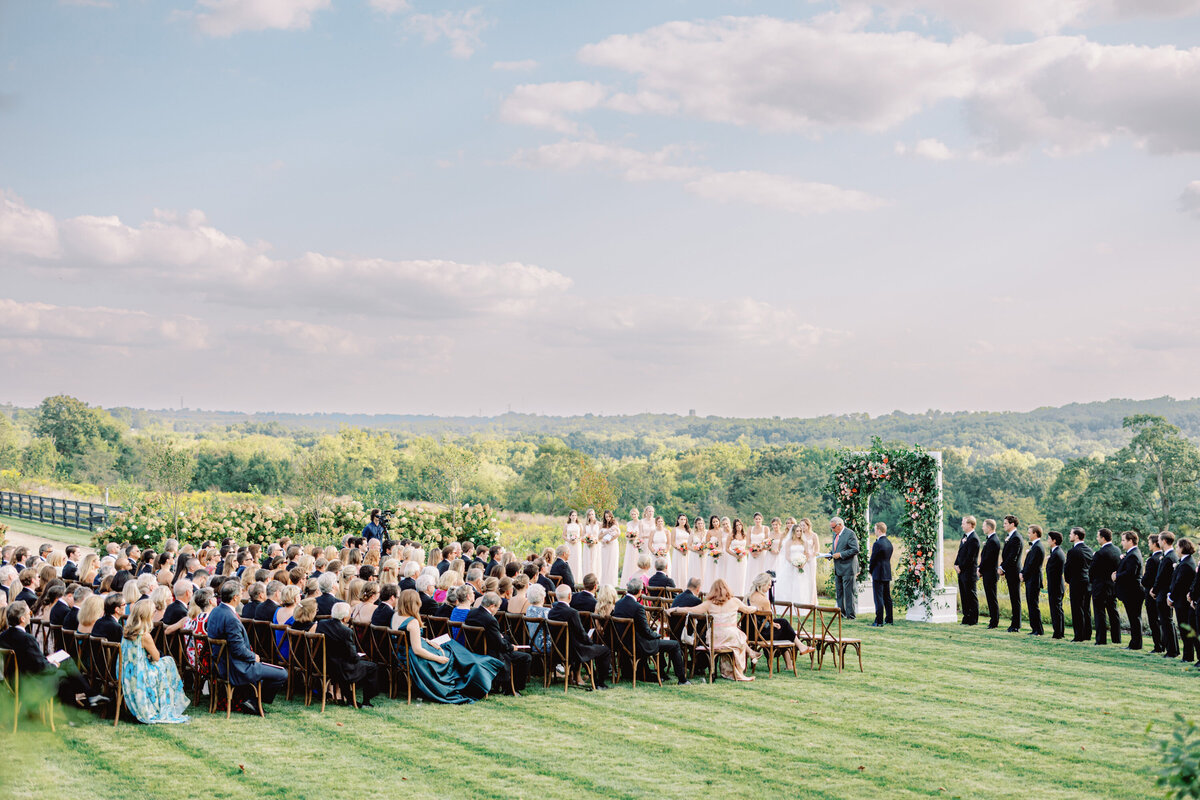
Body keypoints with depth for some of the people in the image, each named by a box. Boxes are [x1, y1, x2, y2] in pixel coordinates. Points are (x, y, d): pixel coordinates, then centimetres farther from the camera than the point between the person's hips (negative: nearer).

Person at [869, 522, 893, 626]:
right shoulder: (889, 543, 9)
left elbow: (873, 559, -14)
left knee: (878, 598, -5)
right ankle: (888, 619, 19)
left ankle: (879, 621, -5)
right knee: (887, 598, 14)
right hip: (887, 574, 9)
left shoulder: (878, 544, -18)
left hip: (878, 574, -9)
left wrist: (870, 570, 4)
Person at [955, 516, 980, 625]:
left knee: (971, 596, -2)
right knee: (964, 595, 13)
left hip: (969, 571, -9)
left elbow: (970, 557, -18)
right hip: (961, 571, 9)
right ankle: (966, 617, 20)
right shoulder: (964, 535, 14)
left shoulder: (974, 539, -16)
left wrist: (961, 568, -12)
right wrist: (956, 564, 4)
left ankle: (974, 620, 4)